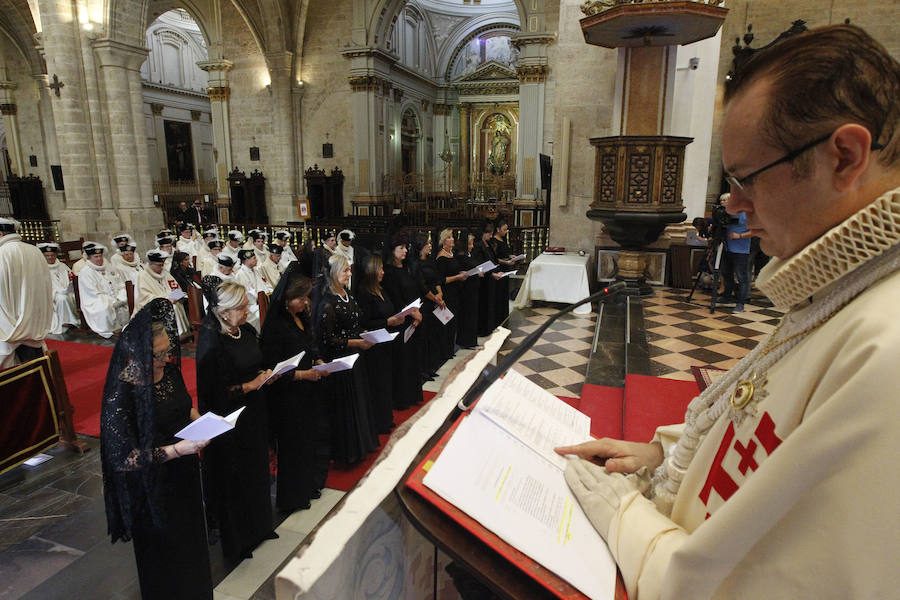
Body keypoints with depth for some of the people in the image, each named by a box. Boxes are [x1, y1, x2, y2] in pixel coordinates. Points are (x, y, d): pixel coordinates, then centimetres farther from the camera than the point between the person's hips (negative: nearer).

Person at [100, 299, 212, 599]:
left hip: (184, 474, 7)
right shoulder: (121, 394, -27)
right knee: (163, 553, 17)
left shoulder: (168, 370, -7)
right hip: (153, 488, -7)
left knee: (190, 537, 27)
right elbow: (123, 457, -25)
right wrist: (177, 449, -31)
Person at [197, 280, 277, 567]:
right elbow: (214, 392, -22)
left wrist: (266, 375, -3)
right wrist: (250, 385, -20)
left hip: (254, 414, 7)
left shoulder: (246, 331, 1)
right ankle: (237, 543, 30)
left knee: (257, 471, 21)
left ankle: (259, 527, 42)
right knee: (235, 479, 9)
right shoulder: (211, 343, -22)